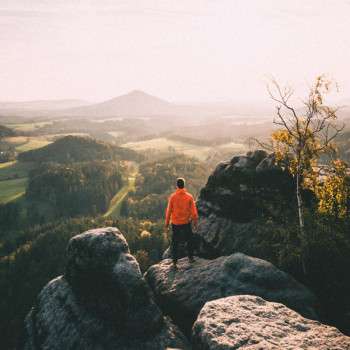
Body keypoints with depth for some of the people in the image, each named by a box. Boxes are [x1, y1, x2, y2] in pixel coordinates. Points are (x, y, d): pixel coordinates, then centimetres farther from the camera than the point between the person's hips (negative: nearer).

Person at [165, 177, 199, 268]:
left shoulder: (172, 197, -9)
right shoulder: (189, 196, -9)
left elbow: (168, 211, -5)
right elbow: (194, 211, -5)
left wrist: (167, 224, 4)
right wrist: (195, 223, 8)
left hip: (175, 223, 0)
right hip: (186, 223, 0)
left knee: (175, 242, 12)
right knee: (189, 240, 21)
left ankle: (174, 261, 14)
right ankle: (190, 258, 28)